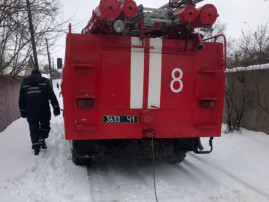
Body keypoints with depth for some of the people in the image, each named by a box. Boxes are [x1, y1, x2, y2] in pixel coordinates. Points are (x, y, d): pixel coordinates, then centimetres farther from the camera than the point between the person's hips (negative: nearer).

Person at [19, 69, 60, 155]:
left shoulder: (24, 84, 10)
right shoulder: (45, 82, 1)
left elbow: (21, 100, 12)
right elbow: (52, 97, -5)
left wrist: (23, 112, 17)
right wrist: (56, 109, -3)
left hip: (31, 113, 2)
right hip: (44, 112, -2)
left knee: (34, 129, 9)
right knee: (45, 125, 19)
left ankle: (36, 147, 7)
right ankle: (42, 138, -1)